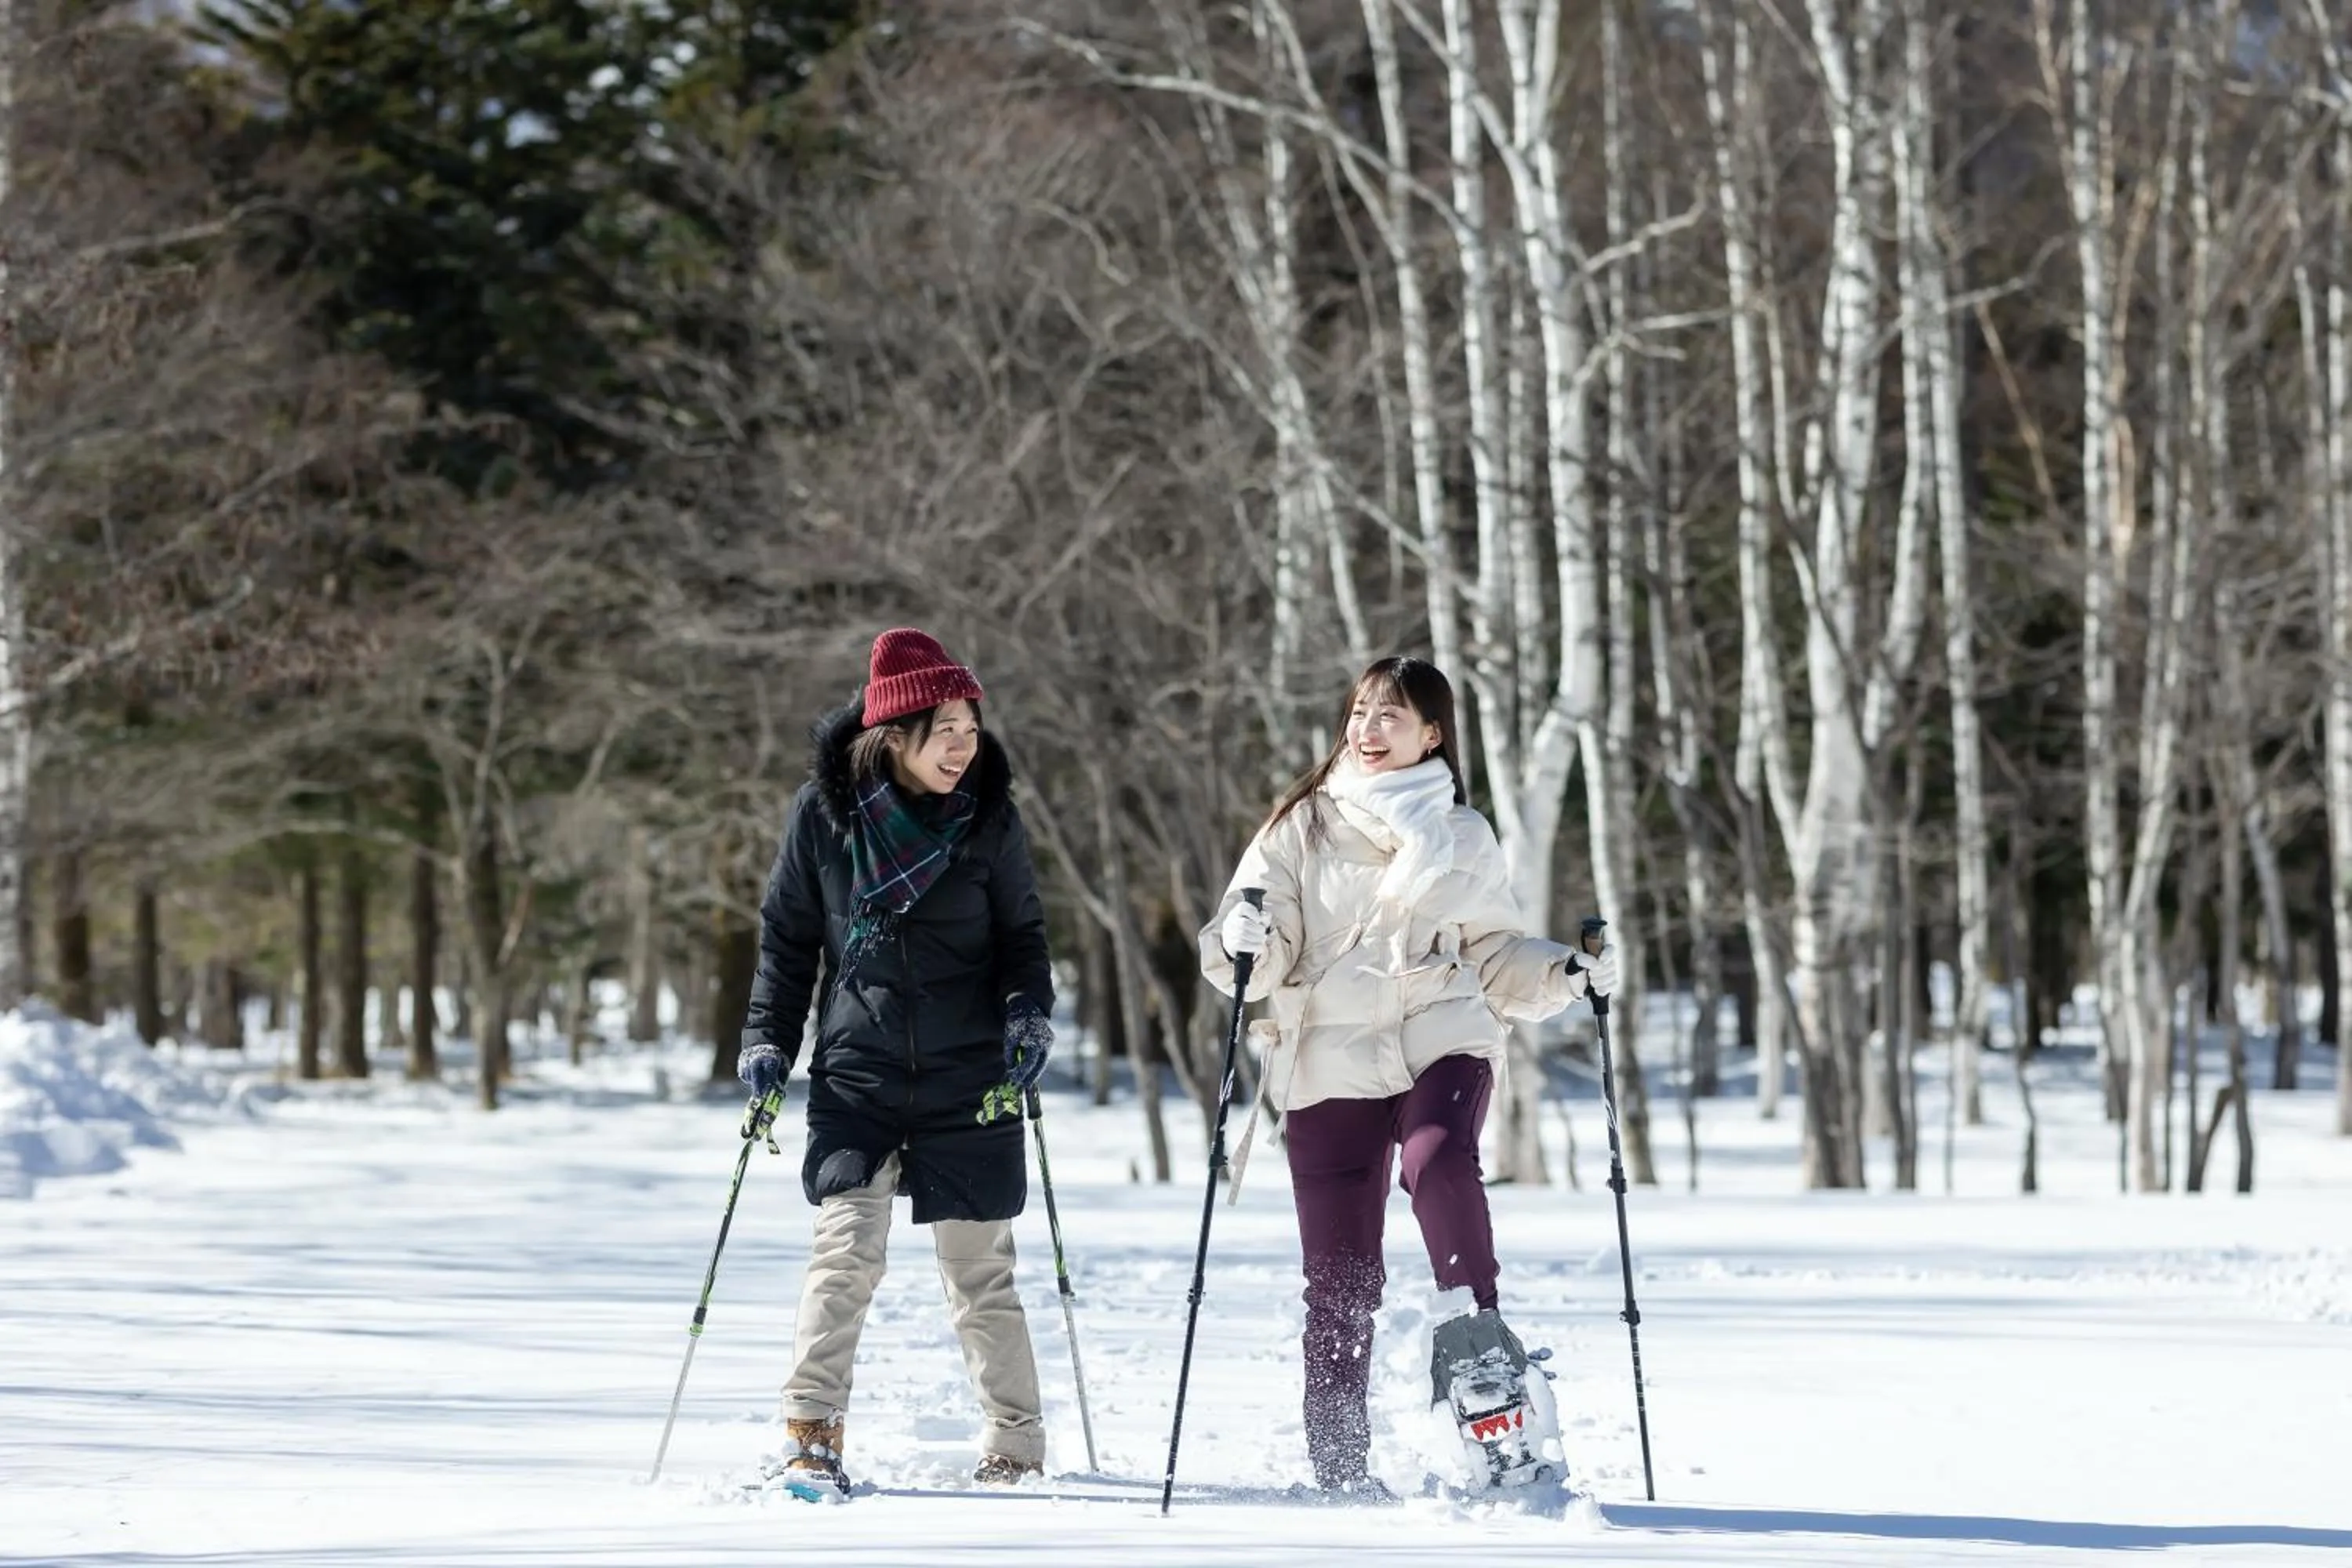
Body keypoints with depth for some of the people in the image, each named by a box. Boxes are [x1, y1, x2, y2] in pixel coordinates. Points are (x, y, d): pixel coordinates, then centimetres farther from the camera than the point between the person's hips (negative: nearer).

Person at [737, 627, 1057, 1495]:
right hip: (857, 1071, 0)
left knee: (979, 1268, 3)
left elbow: (1022, 933, 9)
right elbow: (787, 935, 8)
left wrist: (1028, 1012, -10)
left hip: (969, 1079, 0)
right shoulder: (825, 812, -2)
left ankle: (1016, 1447, 14)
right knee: (847, 1246, -15)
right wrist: (769, 1040, 0)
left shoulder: (990, 816, 0)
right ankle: (812, 1437, -9)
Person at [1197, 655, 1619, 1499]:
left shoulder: (1465, 838, 14)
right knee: (1340, 1270, -2)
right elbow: (1261, 961, 4)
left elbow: (1496, 958, 22)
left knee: (1439, 1161, -33)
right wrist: (1244, 945, -19)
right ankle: (1338, 1459, 7)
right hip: (1332, 1057, 0)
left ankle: (1475, 1334, -26)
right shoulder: (1303, 826, 8)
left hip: (1442, 1039, 0)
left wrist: (1565, 973, 3)